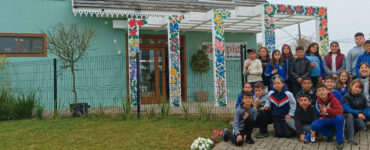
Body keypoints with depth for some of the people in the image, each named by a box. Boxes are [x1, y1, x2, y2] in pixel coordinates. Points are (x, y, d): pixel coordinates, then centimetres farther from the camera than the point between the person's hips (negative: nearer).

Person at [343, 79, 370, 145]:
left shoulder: (362, 96, 2)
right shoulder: (346, 96, -9)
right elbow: (346, 108, -20)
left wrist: (363, 114, -17)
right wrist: (357, 113, -33)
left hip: (359, 117, 2)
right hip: (349, 117, -2)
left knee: (362, 125, -30)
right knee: (349, 115, -36)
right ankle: (350, 137, -32)